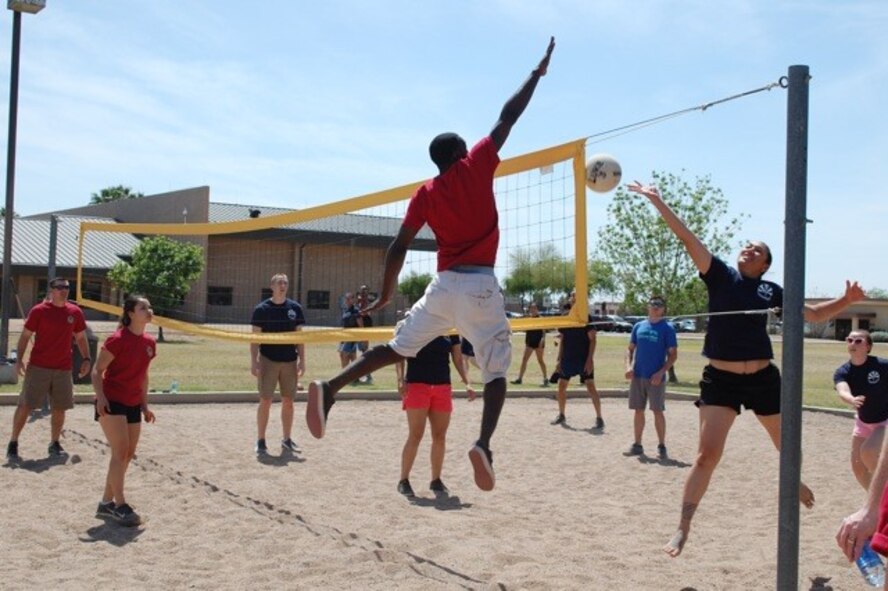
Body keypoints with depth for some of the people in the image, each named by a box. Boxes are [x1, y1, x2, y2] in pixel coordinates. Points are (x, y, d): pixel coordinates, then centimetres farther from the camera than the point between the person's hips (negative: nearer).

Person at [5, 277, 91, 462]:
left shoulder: (75, 312, 5)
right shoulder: (39, 311, -5)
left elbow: (80, 338, 15)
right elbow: (25, 336, -2)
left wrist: (86, 359, 6)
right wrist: (19, 359, -11)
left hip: (64, 369, 3)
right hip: (38, 367, -3)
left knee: (60, 409, 8)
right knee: (25, 405, -2)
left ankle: (54, 444, 22)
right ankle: (13, 443, 8)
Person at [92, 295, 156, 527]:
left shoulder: (149, 343, 6)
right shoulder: (118, 339, -15)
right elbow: (97, 370, -13)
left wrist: (144, 405, 14)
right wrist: (100, 396, -24)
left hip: (133, 404, 8)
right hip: (111, 402, -8)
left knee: (128, 454, 9)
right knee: (120, 451, -13)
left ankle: (106, 502, 21)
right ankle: (120, 506, -8)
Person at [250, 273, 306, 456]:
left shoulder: (295, 308, 5)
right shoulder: (262, 309, -3)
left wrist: (302, 360, 4)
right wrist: (253, 361, -9)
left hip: (290, 361, 3)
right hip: (268, 360, -3)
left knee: (288, 401, 8)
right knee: (265, 401, -2)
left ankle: (287, 440, 19)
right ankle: (260, 441, 7)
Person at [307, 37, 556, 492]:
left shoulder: (425, 194, 9)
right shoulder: (476, 167, 1)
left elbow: (398, 248, 6)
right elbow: (507, 118, 7)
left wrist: (385, 295, 15)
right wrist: (538, 72, 16)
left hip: (443, 284, 4)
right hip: (479, 284, -3)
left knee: (399, 347, 15)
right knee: (496, 370, 0)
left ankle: (330, 388, -1)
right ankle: (484, 443, -22)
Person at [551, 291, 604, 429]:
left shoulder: (586, 317, -7)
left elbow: (593, 339, -8)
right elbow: (562, 340, 12)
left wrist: (590, 359, -16)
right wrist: (559, 359, 9)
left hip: (583, 359, -5)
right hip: (567, 358, 5)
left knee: (591, 387, -10)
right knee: (561, 387, 9)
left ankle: (599, 418, -4)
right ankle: (561, 415, 26)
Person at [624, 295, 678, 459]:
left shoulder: (667, 328, -2)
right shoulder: (639, 326, 10)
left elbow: (673, 354, -4)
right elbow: (631, 348, 15)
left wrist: (661, 372, -16)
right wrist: (628, 366, -3)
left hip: (656, 378, -4)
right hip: (637, 376, 4)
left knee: (658, 411, -2)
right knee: (638, 410, 8)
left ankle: (661, 446, 8)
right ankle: (637, 445, 17)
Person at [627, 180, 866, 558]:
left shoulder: (771, 290, 6)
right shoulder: (721, 275, 0)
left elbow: (813, 314, 14)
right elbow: (687, 238, -7)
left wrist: (846, 301, -3)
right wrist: (657, 202, -12)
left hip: (762, 378, 3)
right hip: (720, 378, -3)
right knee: (707, 454, -11)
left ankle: (794, 482, 53)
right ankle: (683, 530, -8)